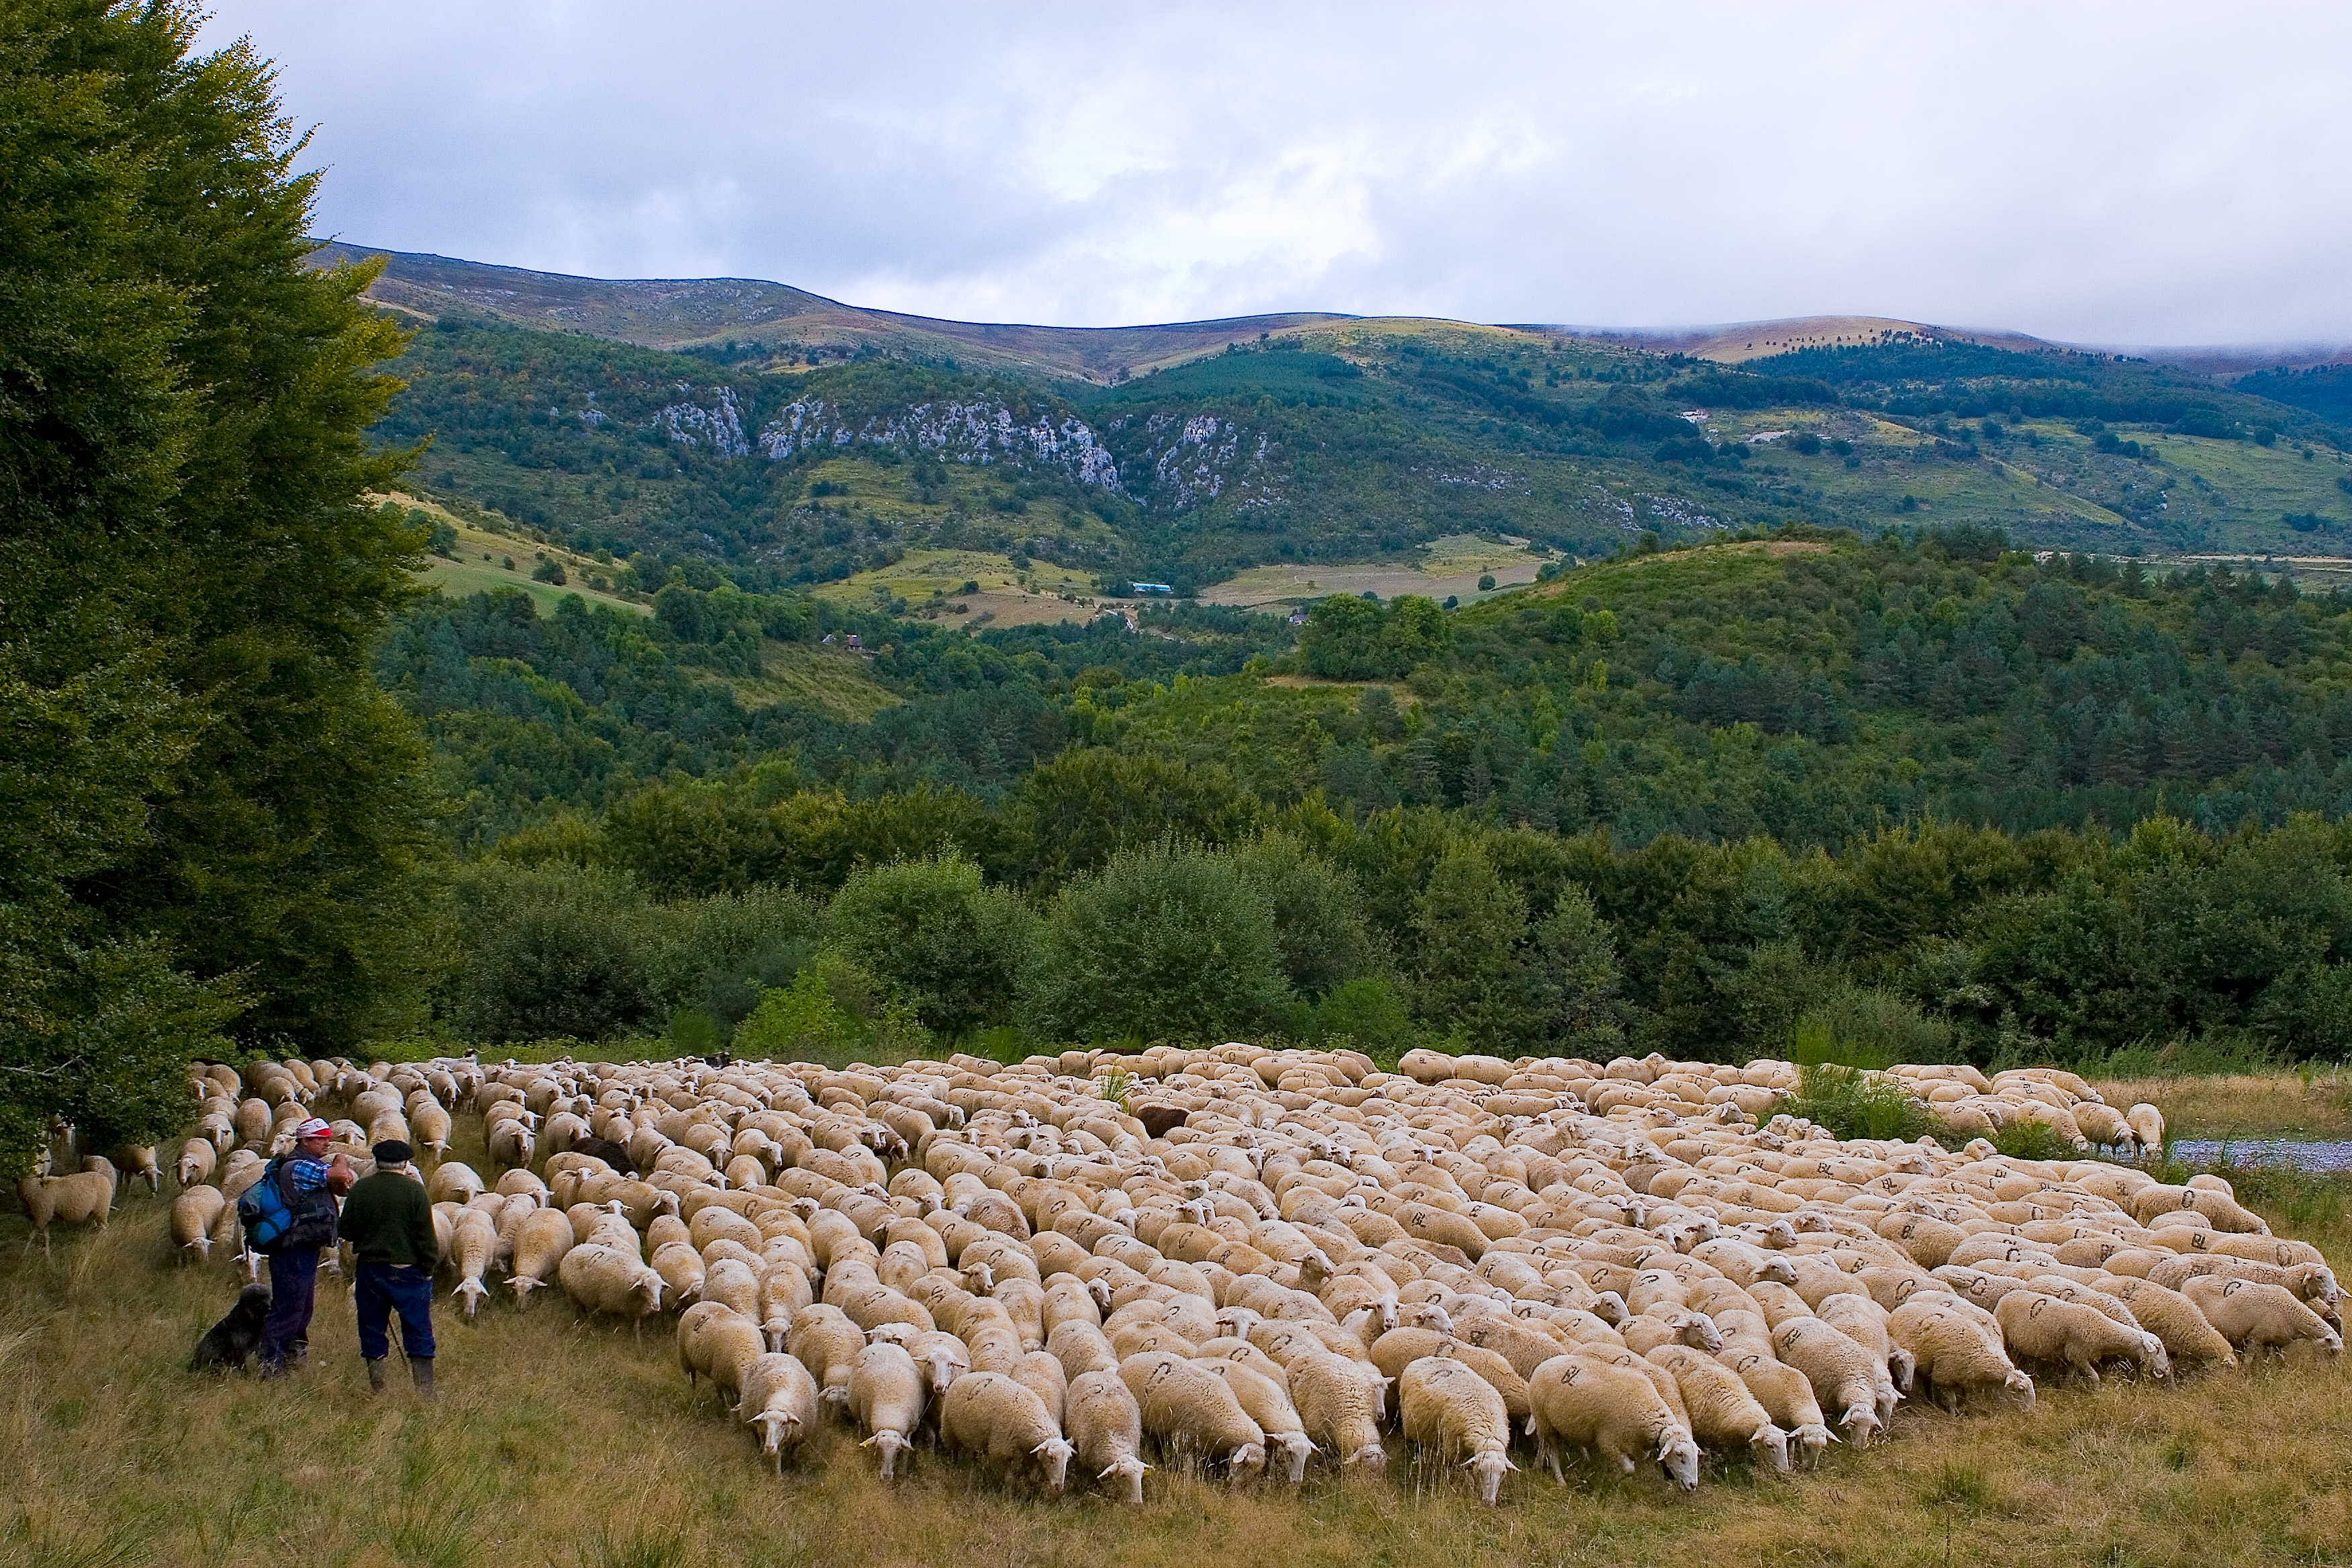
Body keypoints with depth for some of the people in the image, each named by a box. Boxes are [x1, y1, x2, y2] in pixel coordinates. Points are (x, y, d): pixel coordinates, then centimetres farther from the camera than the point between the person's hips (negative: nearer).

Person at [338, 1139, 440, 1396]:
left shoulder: (360, 1189, -2)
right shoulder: (414, 1190, -10)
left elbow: (346, 1232, 4)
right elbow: (426, 1236, -11)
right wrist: (429, 1267, -2)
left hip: (370, 1270, 2)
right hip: (409, 1273, -2)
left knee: (372, 1330, 13)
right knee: (419, 1334, 4)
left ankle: (377, 1388, 15)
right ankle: (425, 1391, 2)